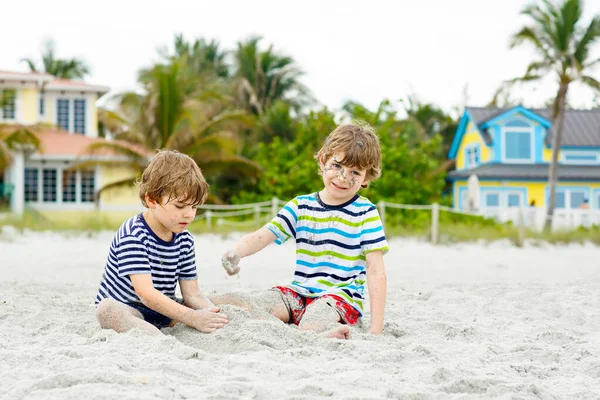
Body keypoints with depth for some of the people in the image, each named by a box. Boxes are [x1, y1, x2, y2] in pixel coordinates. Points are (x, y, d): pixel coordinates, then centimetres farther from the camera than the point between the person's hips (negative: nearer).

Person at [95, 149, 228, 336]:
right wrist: (193, 318, -37)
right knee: (108, 308, -41)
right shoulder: (133, 236, -20)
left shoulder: (184, 240, 3)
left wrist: (212, 314, -23)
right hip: (127, 310, -6)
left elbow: (192, 294, 0)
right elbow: (145, 292, -30)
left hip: (162, 313, 6)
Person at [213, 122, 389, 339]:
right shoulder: (301, 206, 9)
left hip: (341, 295, -4)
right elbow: (261, 236, 0)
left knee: (309, 328, -35)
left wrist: (376, 328, -16)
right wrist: (236, 252, -25)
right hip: (298, 292, 4)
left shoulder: (365, 213, -3)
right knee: (251, 311, -21)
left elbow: (375, 270, -8)